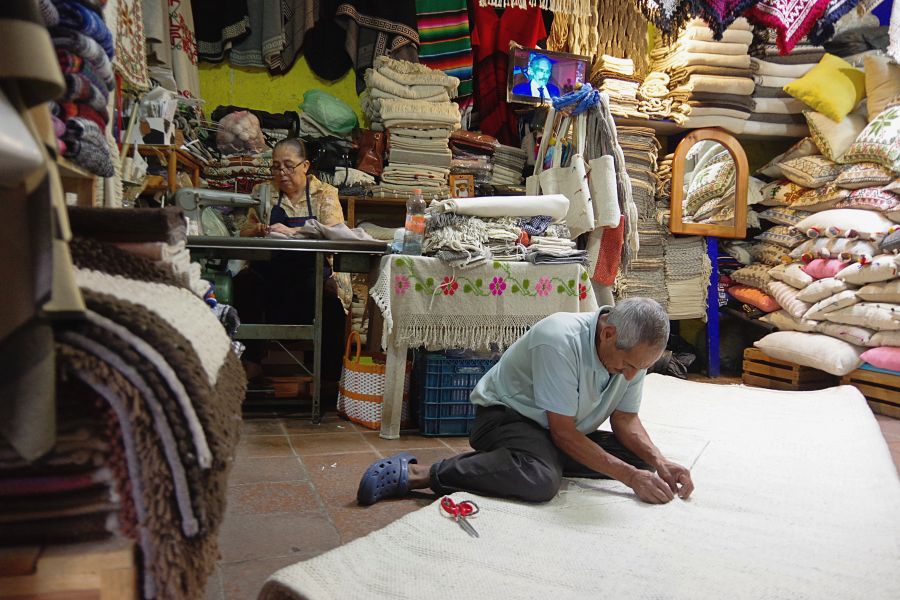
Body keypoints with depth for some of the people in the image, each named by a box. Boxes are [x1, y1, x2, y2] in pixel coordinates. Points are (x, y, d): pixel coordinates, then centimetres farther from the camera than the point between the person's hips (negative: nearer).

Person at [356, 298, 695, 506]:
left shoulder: (633, 350, -7)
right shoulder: (560, 340, -31)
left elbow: (625, 420, 3)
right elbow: (563, 432, -25)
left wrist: (658, 462, -16)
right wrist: (631, 477, -26)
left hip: (559, 431, 9)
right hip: (506, 414, -9)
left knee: (639, 455, -6)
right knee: (541, 478, -37)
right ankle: (415, 474, -24)